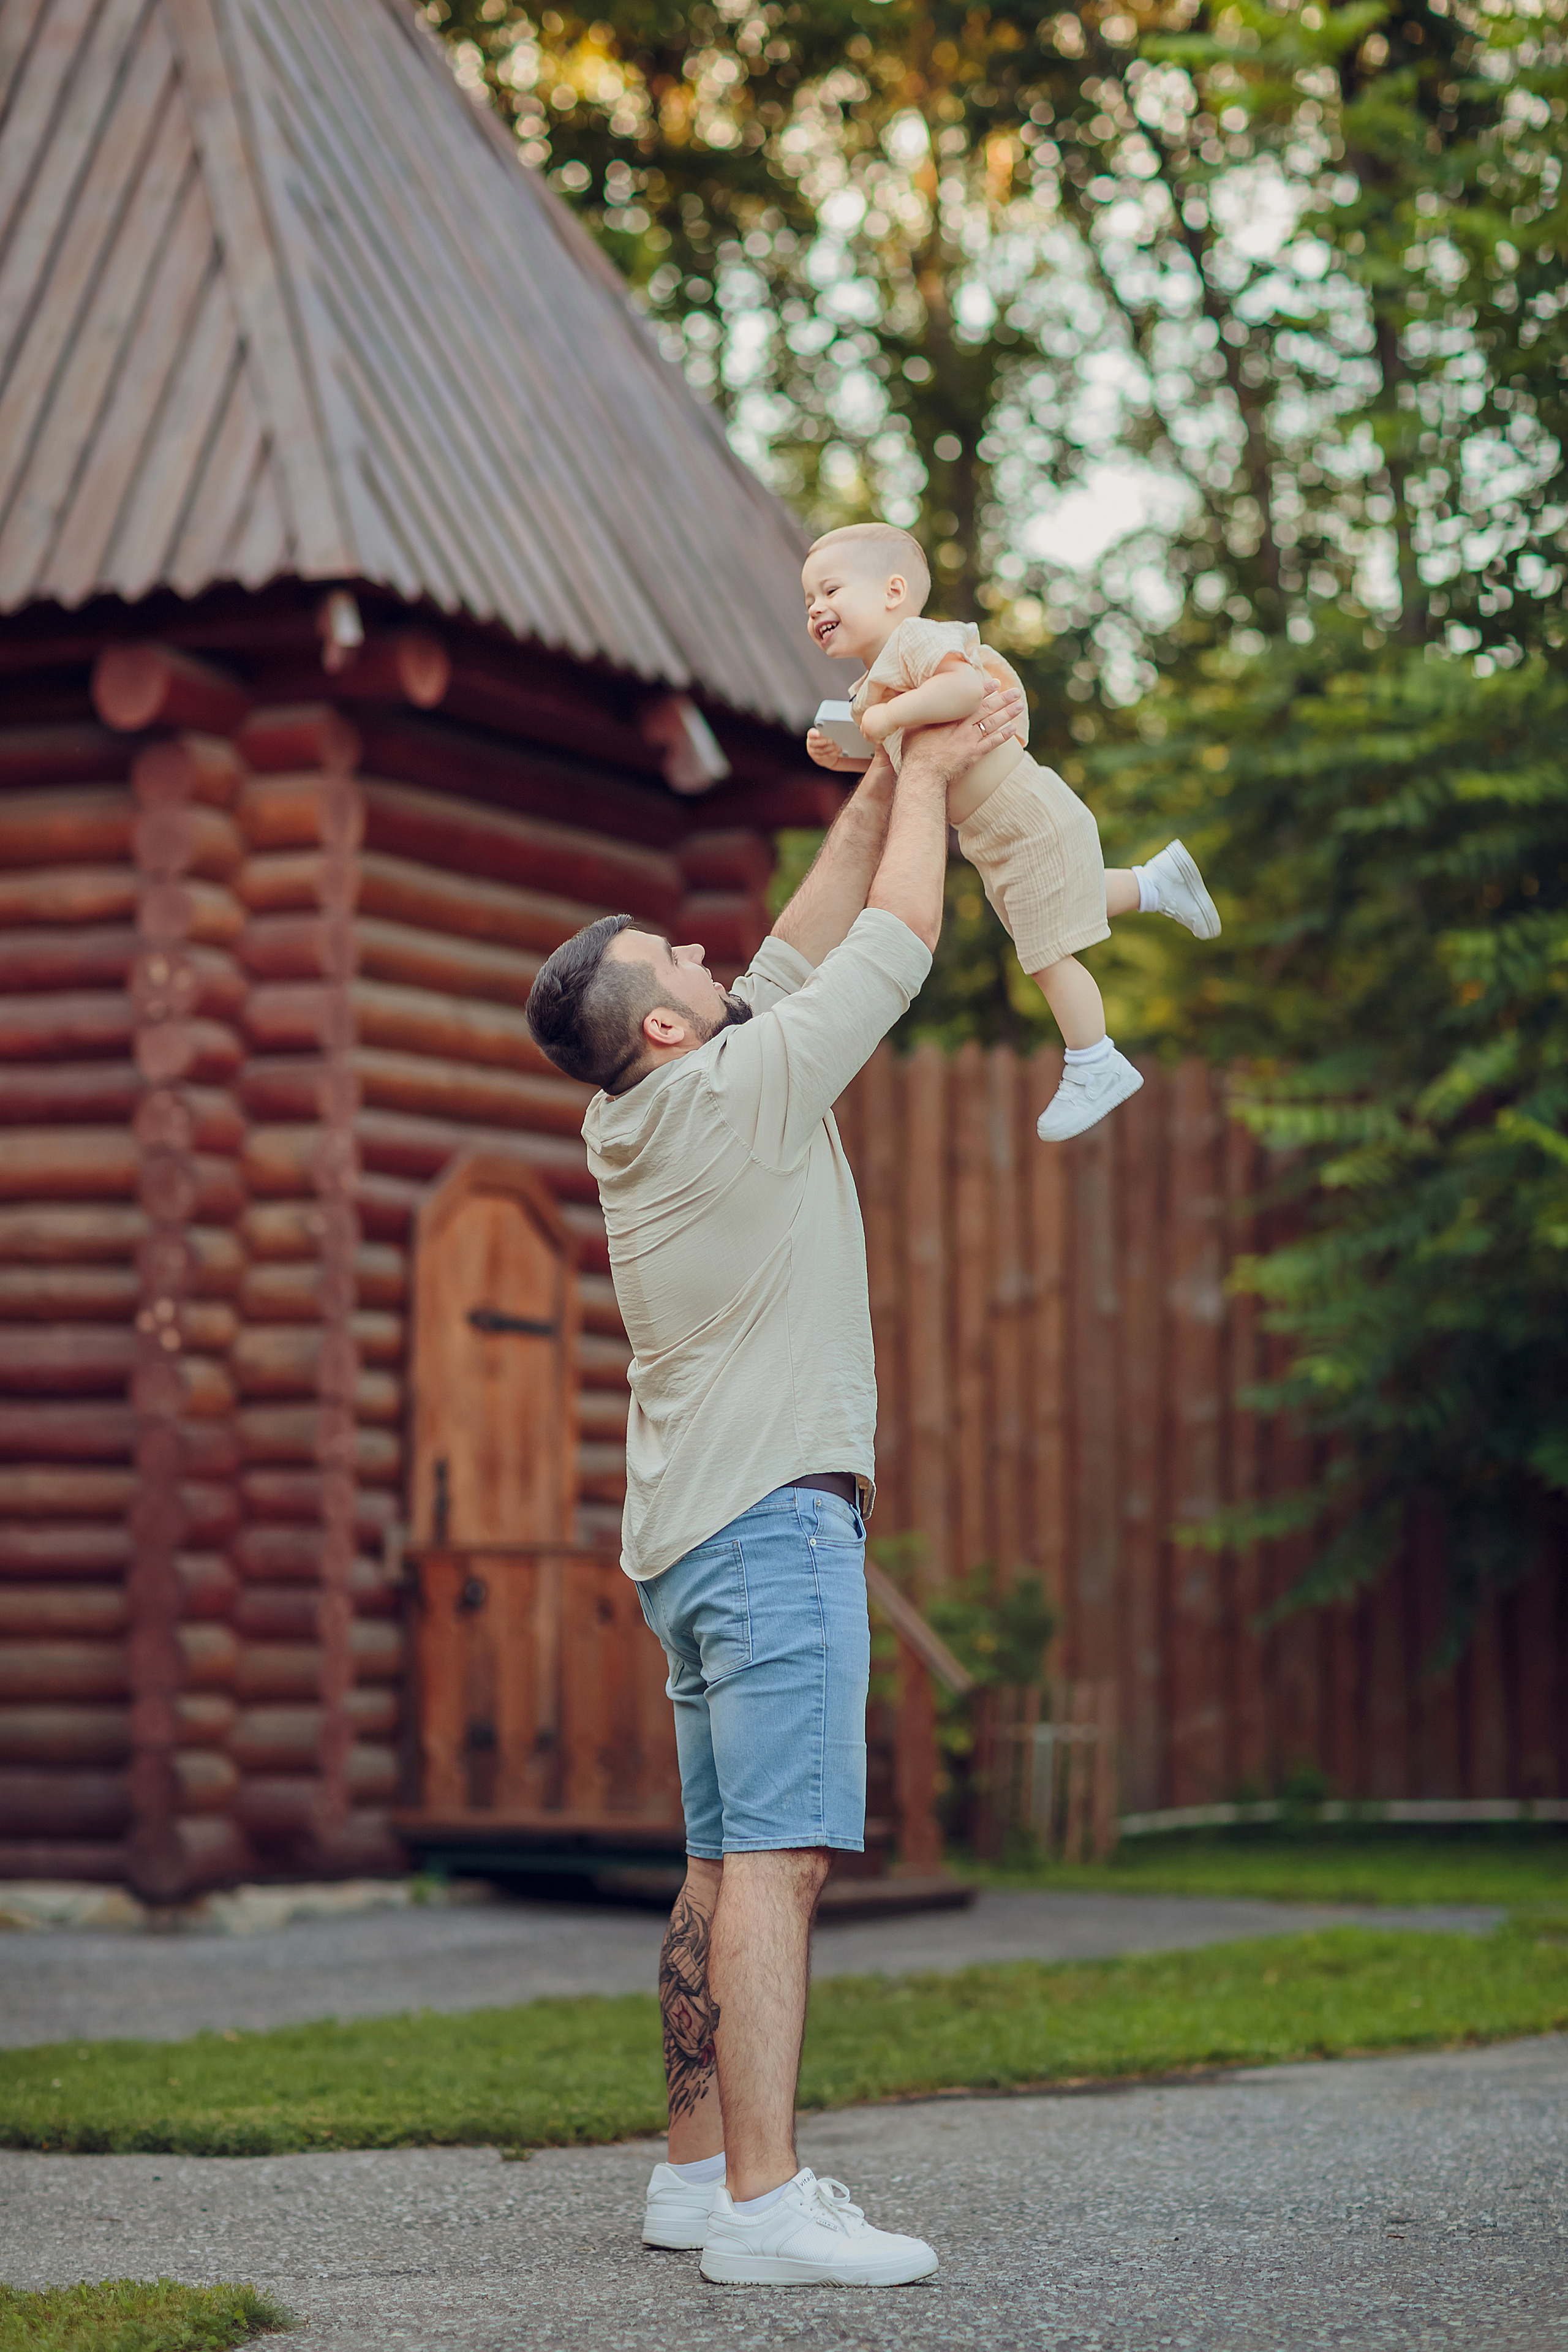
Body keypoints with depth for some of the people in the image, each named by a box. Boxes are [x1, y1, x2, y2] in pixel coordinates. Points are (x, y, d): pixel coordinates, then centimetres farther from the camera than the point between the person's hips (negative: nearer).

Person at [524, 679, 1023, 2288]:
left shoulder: (638, 1123, 14)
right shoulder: (743, 1091, -11)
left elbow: (804, 948, 22)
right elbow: (898, 941, -3)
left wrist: (882, 789, 23)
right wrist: (926, 775, 10)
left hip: (694, 1532, 10)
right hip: (774, 1513, -10)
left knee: (726, 1867, 12)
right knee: (775, 1860, -14)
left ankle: (698, 2170, 15)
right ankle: (762, 2207, -19)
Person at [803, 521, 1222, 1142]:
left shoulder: (916, 639, -22)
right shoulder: (873, 682, 9)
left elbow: (965, 684, -41)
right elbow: (896, 759, 19)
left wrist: (891, 715, -33)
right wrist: (840, 754, 2)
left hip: (1031, 826, -10)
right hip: (1002, 837, 10)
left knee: (1049, 956, 0)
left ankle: (1095, 1069, 15)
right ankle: (1158, 882, 42)